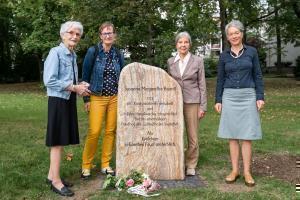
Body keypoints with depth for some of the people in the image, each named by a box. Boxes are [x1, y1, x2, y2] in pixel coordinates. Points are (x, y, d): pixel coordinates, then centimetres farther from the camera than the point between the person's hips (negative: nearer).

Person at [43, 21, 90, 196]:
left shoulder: (73, 55, 11)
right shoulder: (56, 52, -13)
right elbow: (49, 81, -19)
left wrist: (79, 86, 1)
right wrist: (74, 88, -16)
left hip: (69, 100, 8)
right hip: (59, 101, -8)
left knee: (62, 140, 14)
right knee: (58, 141, -1)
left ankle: (52, 175, 28)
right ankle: (56, 181, 11)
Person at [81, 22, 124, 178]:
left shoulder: (118, 54, 8)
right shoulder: (93, 52, -4)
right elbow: (85, 76, -2)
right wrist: (86, 99, -5)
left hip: (115, 98, 4)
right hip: (97, 98, -4)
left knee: (111, 131, 5)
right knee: (94, 132, -8)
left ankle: (105, 164, 19)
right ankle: (86, 165, 10)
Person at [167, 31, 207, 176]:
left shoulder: (197, 61, 1)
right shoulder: (170, 61, 8)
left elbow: (202, 84, 1)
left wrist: (203, 106, -3)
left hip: (192, 102, -2)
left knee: (193, 136, 3)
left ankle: (191, 165, 19)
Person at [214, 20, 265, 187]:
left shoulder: (252, 51, 4)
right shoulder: (224, 56, 6)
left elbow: (258, 76, 3)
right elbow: (220, 80, 8)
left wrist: (260, 97, -5)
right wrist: (218, 100, 3)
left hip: (248, 96, -1)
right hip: (230, 97, 1)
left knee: (247, 135, -1)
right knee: (232, 135, 4)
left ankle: (247, 172, 8)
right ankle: (235, 170, 13)